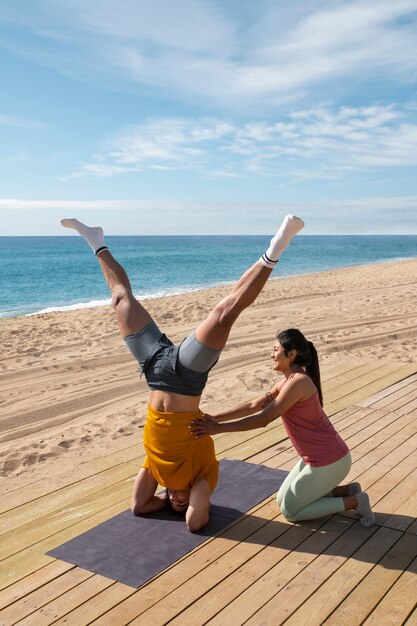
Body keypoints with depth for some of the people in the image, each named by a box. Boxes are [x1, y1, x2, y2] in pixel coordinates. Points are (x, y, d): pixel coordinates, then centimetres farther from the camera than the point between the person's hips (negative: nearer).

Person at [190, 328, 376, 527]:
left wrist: (218, 428, -20)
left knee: (290, 511, 6)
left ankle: (354, 502, 5)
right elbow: (254, 406, 5)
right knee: (282, 500, 18)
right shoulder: (289, 380, 6)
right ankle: (347, 491, 17)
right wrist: (215, 418, -3)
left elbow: (262, 419, -23)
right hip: (319, 456, 9)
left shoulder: (297, 383, -24)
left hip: (328, 462, -9)